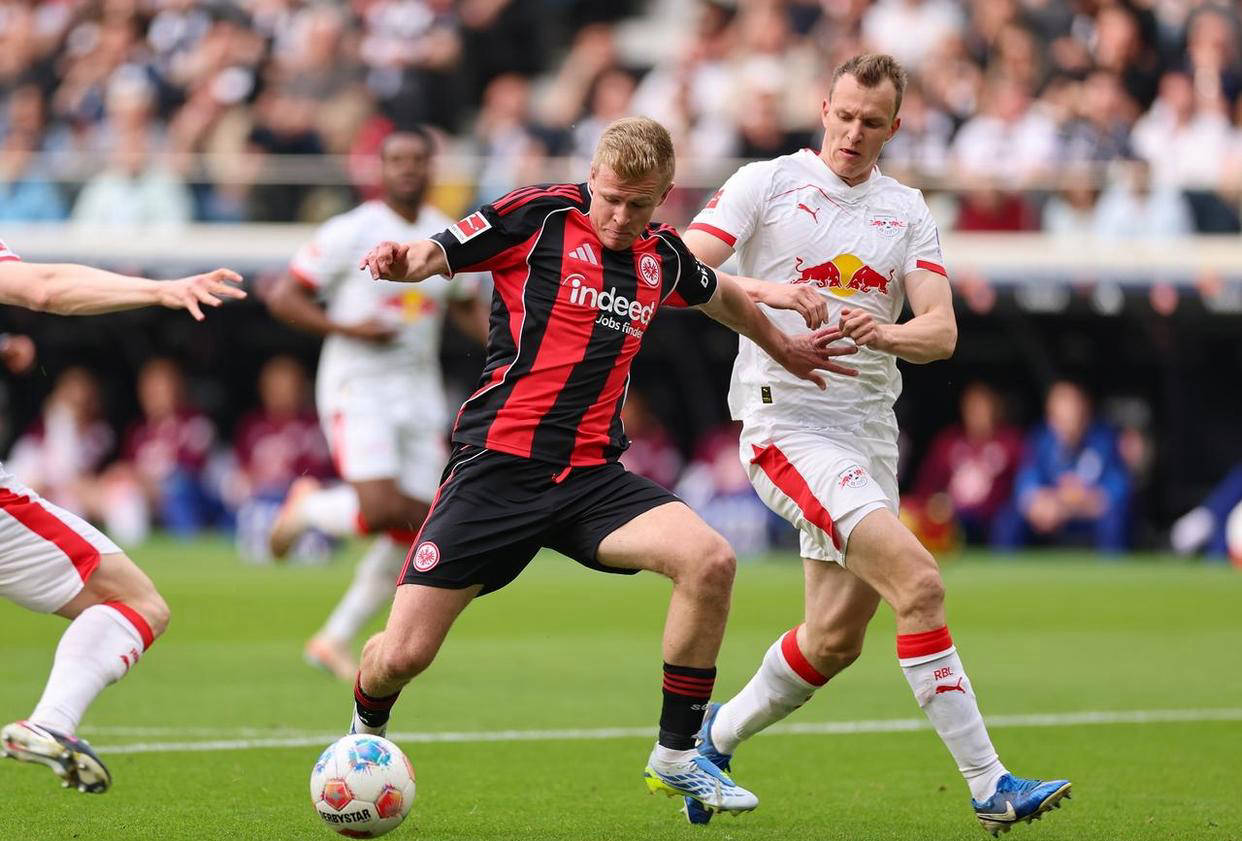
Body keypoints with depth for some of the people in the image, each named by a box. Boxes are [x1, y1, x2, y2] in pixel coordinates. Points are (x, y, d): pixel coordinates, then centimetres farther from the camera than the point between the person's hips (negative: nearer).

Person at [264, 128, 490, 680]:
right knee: (381, 510, -22)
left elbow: (468, 309, 24)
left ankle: (335, 639, 16)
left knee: (414, 532, 1)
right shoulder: (350, 233, -9)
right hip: (357, 389, -6)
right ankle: (307, 507, 12)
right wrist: (347, 328, -19)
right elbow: (283, 299, -6)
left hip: (420, 393, 6)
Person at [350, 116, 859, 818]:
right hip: (499, 464, -4)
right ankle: (367, 730, 30)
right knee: (404, 655, -9)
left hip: (593, 476, 4)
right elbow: (436, 255, -7)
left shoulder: (662, 257, 10)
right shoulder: (541, 215, -5)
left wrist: (784, 347, 39)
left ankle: (677, 757, -6)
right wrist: (401, 261, -28)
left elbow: (719, 294, 33)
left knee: (710, 560, -22)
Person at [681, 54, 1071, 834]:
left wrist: (884, 333, -21)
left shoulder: (908, 212, 11)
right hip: (786, 420, -6)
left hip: (868, 429, 6)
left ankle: (718, 736, 32)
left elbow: (941, 331, 0)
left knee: (837, 638, 6)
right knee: (918, 580, -21)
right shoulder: (767, 184, 0)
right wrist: (763, 292, -25)